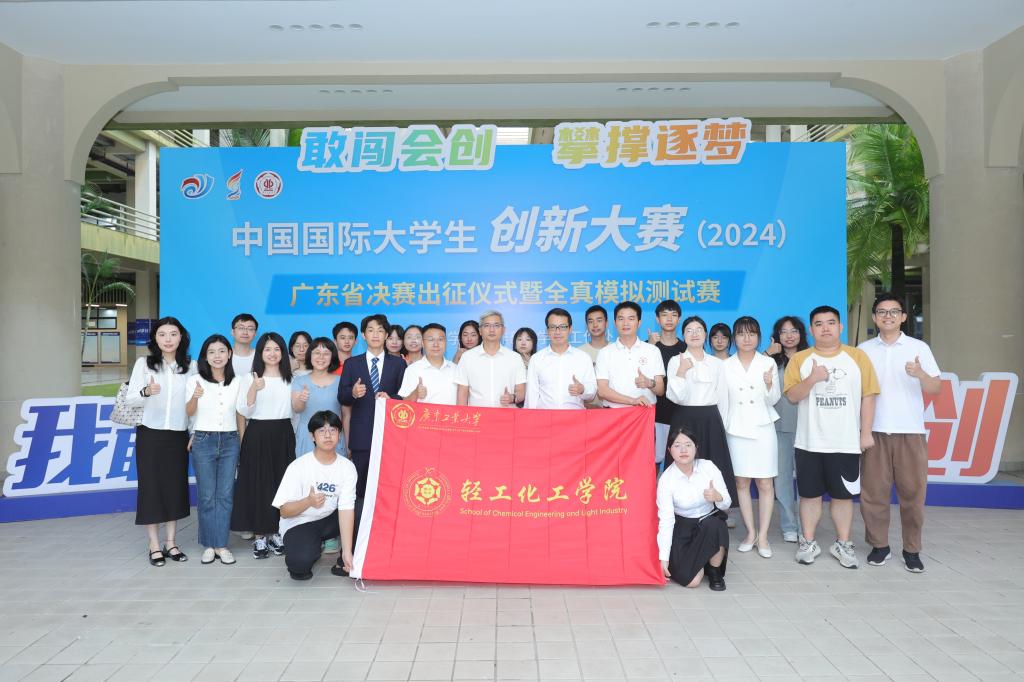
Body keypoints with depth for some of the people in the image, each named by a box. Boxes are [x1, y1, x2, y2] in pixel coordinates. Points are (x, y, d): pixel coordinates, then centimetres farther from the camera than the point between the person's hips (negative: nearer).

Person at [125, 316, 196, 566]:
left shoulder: (191, 366, 3)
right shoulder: (143, 363, 0)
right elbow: (130, 400, -5)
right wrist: (146, 391, -24)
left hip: (178, 435, 2)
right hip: (150, 434, -1)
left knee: (176, 487, 5)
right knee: (151, 486, 2)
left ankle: (170, 542, 17)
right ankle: (155, 546, 11)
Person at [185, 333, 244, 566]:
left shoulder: (237, 383, 6)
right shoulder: (195, 381, 0)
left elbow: (240, 415, 10)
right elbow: (189, 412, -8)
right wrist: (195, 397, -29)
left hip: (229, 441, 2)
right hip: (204, 441, -2)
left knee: (225, 494, 3)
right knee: (206, 495, 2)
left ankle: (222, 545, 11)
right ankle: (209, 545, 13)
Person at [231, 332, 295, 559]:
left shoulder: (290, 379, 10)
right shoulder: (249, 378, 0)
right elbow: (244, 411, -9)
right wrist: (254, 389, -22)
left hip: (283, 436, 3)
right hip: (257, 436, -3)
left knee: (282, 483, 6)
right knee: (257, 484, 0)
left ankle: (276, 532, 18)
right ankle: (259, 536, 10)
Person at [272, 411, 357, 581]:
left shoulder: (347, 467, -11)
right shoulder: (298, 466, -16)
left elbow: (346, 509, -17)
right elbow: (284, 511, -15)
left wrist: (347, 551, -25)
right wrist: (308, 501, -36)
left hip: (329, 520, 4)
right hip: (299, 524, -4)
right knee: (300, 562, -34)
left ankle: (347, 561, -1)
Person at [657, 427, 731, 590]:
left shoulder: (708, 467, -13)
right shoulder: (666, 479, -17)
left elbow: (726, 504, -7)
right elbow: (666, 520, -18)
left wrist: (718, 497, -32)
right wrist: (664, 558, -21)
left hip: (710, 522, 2)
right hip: (682, 528, -2)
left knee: (713, 526, -35)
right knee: (691, 580, -18)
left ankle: (715, 572, -6)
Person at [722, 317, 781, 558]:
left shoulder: (768, 363, 2)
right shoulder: (725, 366, 3)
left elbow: (774, 400, 0)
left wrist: (769, 384, -18)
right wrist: (721, 430, 0)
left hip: (763, 428, -1)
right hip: (736, 429, 1)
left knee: (765, 483, 0)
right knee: (741, 483, 5)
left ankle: (763, 535, 9)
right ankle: (750, 532, 16)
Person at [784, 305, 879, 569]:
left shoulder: (858, 357, 2)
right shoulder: (799, 359, 2)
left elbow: (867, 396, 2)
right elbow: (792, 395, -5)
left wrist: (866, 432, -2)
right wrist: (812, 378, -22)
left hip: (846, 442, 0)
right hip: (810, 442, 0)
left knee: (843, 495, 9)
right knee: (810, 494, 7)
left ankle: (843, 544, 22)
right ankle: (808, 543, 20)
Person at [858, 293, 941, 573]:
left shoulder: (919, 348, 4)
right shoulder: (863, 350, 6)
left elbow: (936, 389, 2)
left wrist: (920, 374, -18)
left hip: (910, 431, -1)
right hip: (875, 431, 1)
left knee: (912, 492, 3)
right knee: (873, 491, 3)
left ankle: (912, 550, 16)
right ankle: (879, 545, 16)